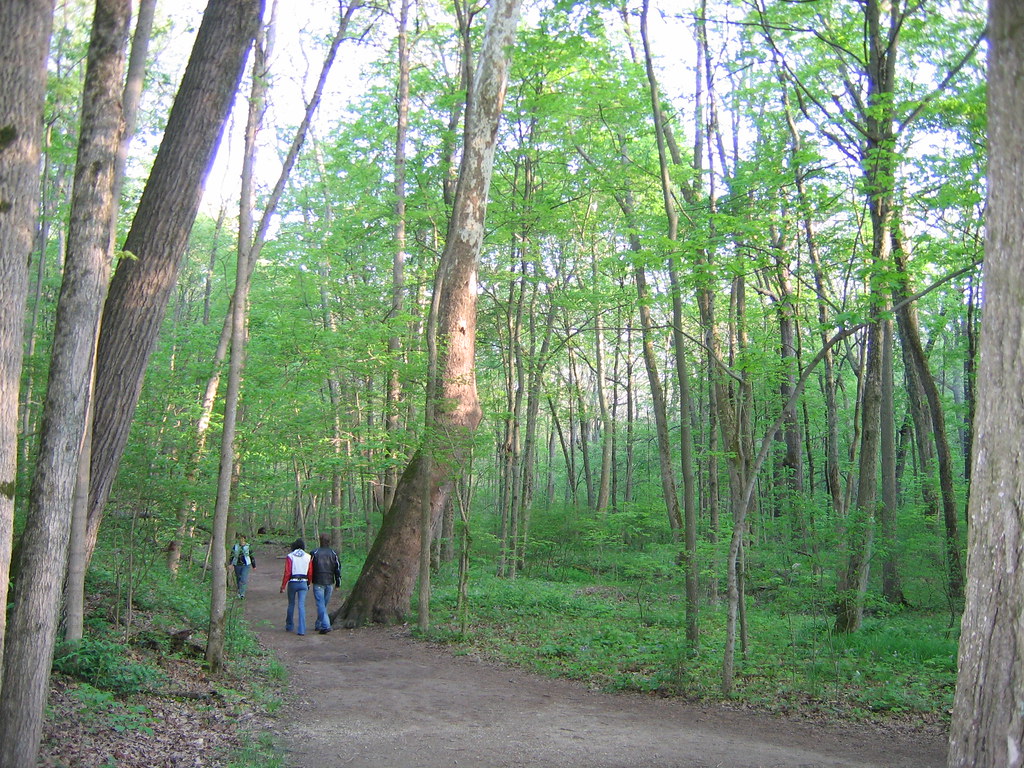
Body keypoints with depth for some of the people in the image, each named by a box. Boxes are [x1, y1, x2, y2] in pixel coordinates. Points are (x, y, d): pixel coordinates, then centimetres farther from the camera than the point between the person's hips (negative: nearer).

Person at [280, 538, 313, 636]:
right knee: (301, 606, 0)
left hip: (292, 583, -1)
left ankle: (289, 626, 29)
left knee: (291, 604, 16)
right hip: (303, 583, 1)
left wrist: (283, 586, -3)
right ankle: (301, 630, -8)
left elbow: (287, 573, -9)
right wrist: (308, 584, 20)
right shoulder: (308, 557, 3)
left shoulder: (290, 556, -4)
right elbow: (310, 573, 5)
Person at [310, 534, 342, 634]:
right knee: (324, 604, 16)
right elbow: (338, 568, 5)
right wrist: (338, 582, 12)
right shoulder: (333, 553, 4)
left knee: (320, 604, -4)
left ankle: (325, 625, -14)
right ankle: (319, 624, 25)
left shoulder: (314, 553, -6)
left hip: (318, 583, -4)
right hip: (329, 583, 4)